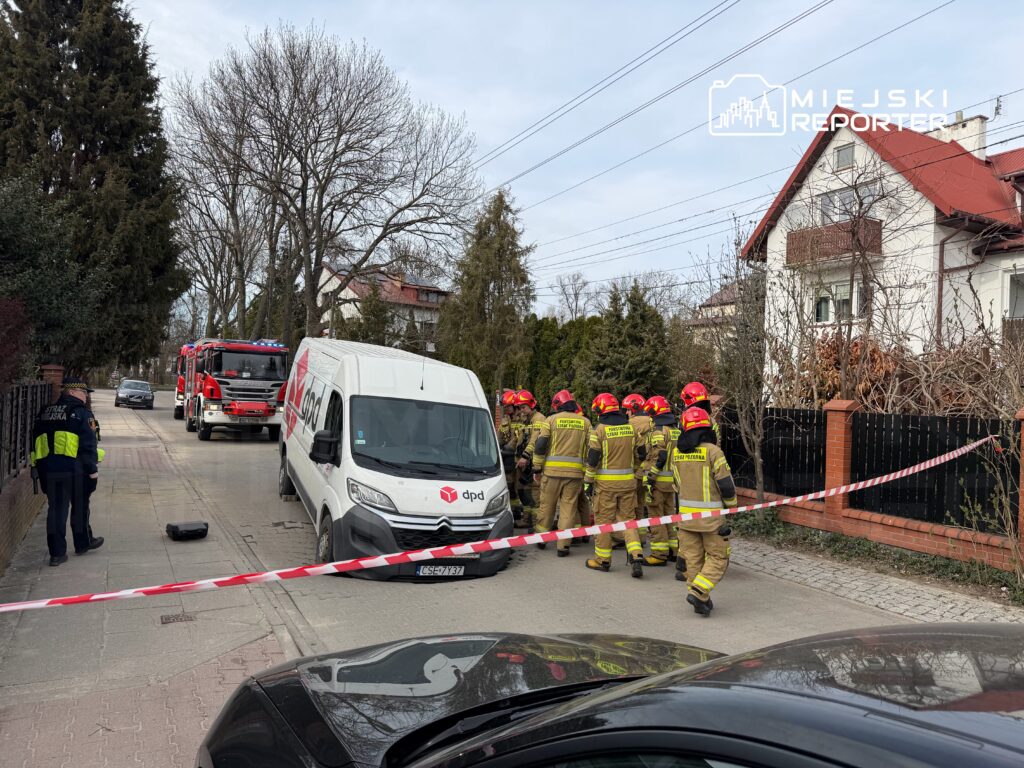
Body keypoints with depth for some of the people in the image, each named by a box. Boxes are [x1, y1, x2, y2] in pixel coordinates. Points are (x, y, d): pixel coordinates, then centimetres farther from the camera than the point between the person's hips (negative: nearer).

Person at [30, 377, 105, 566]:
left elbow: (37, 440, 19)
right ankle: (82, 543, 26)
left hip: (48, 468, 5)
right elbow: (88, 443, -12)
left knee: (56, 509, 8)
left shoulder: (45, 412, 16)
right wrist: (92, 468, -6)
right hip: (73, 467, -5)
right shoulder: (81, 412, -6)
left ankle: (57, 552, 7)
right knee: (79, 507, 12)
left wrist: (40, 466, 25)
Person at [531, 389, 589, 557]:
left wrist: (537, 467, 6)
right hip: (575, 471, 1)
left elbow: (540, 446, -3)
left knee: (547, 505, 13)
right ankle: (563, 545, 5)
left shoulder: (551, 420, 1)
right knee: (569, 508, 5)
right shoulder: (585, 423, 8)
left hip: (552, 470, -1)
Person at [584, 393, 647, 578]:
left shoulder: (600, 429, -10)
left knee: (604, 520, 7)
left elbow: (592, 458, -10)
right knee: (628, 518, 11)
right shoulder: (630, 427, 4)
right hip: (628, 481, 4)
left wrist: (588, 481, -1)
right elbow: (641, 453, 11)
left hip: (606, 482, -4)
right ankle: (636, 556, -4)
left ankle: (603, 559, 17)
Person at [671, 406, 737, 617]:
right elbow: (726, 484, -12)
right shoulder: (712, 451, -14)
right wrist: (731, 505, 6)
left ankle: (701, 601, 18)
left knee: (693, 558, 13)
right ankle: (698, 592, -7)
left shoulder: (677, 452, 3)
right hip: (711, 515, -5)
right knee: (717, 557, 7)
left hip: (686, 513, 5)